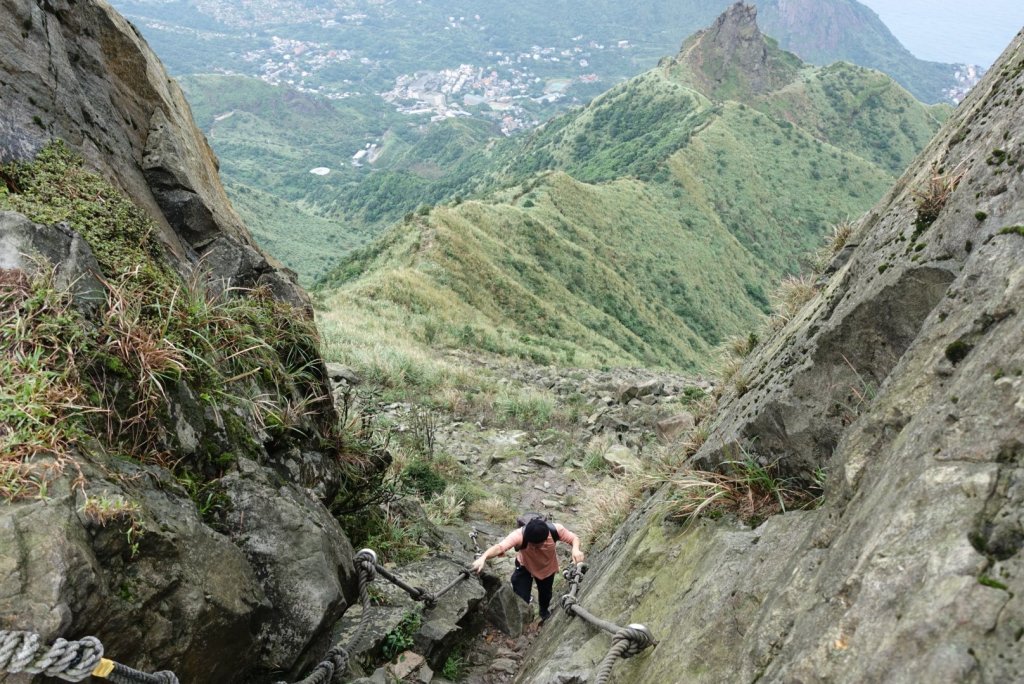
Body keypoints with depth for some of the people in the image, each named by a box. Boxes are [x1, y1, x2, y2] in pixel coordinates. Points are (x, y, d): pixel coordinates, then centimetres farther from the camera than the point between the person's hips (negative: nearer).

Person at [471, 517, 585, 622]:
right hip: (525, 567, -2)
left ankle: (544, 612, 62)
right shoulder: (519, 535, -44)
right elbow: (500, 547, -55)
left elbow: (574, 538, -22)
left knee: (545, 593, 26)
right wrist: (483, 558, -74)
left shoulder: (555, 530, -37)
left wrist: (576, 550, -45)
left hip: (548, 567, 2)